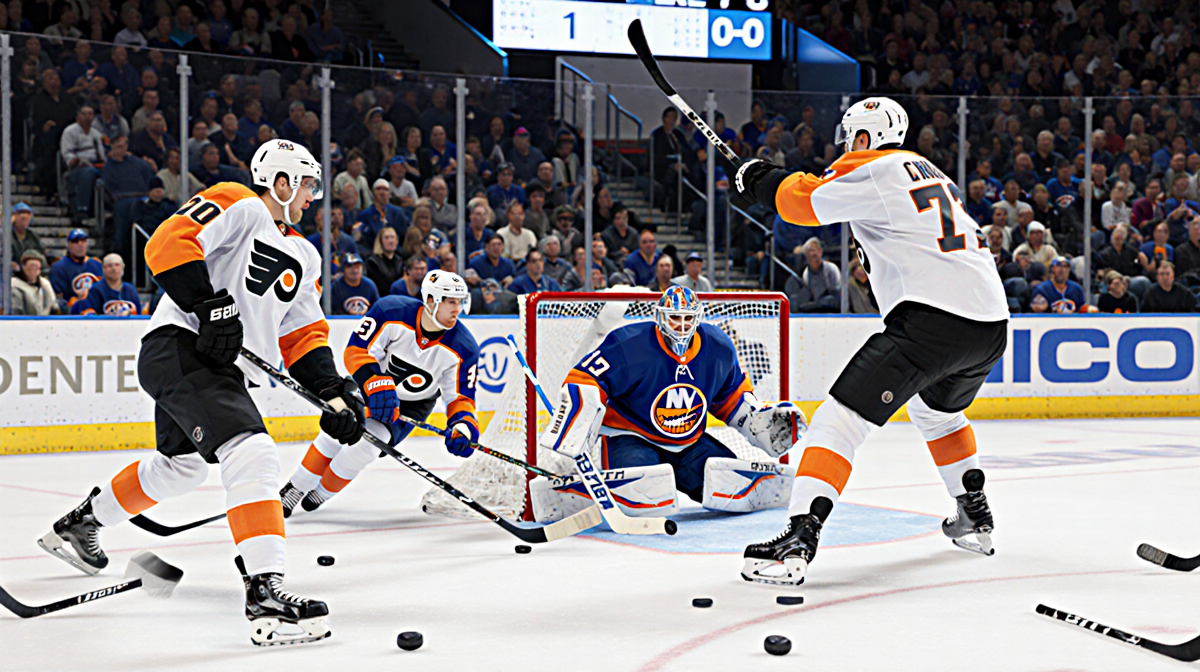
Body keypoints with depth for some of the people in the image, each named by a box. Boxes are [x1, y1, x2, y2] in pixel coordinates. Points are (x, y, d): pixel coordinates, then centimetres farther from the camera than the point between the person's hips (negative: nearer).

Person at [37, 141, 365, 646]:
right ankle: (265, 592, -36)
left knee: (180, 467, 27)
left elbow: (303, 335, 20)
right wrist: (209, 306, -24)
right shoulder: (238, 206, -3)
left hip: (224, 368, 10)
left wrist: (334, 391, 4)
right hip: (179, 345, -10)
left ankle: (79, 524, 50)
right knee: (252, 453, -26)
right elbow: (169, 244, -17)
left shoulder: (303, 257, 22)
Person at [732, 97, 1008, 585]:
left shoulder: (876, 170, 0)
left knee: (841, 418, -10)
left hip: (931, 319, -9)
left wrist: (761, 181, 21)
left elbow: (803, 200, 4)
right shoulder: (931, 174, 25)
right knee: (937, 410, 36)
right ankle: (975, 517, 42)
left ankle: (799, 538, -23)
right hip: (991, 325, 9)